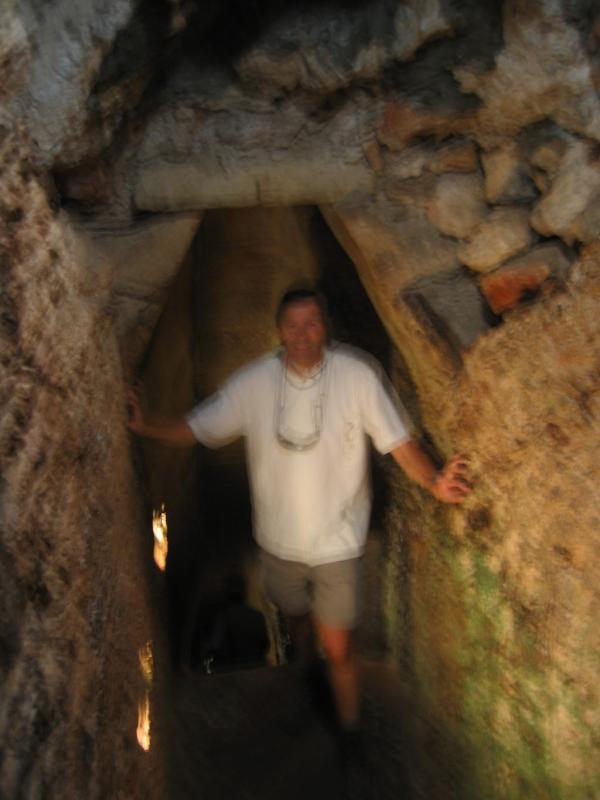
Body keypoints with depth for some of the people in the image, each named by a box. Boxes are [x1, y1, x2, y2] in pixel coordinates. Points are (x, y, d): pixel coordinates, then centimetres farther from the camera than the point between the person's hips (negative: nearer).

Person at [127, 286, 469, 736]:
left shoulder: (358, 374, -18)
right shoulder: (254, 382, -11)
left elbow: (398, 440, -19)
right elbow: (197, 429, -6)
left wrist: (433, 480, -37)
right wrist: (146, 426, -21)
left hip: (336, 542, -3)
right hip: (278, 539, 4)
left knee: (339, 649, 3)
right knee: (296, 616, 28)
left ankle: (349, 732, 31)